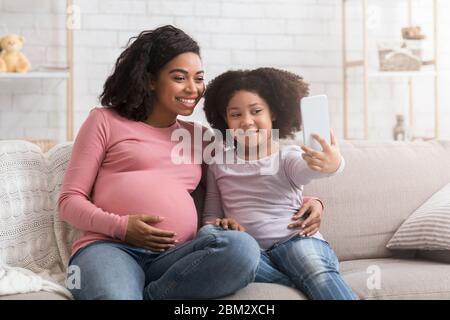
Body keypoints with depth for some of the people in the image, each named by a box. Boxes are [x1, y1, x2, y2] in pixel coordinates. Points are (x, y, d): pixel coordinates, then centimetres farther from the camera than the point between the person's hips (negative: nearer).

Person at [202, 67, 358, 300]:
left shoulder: (289, 156, 4)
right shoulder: (219, 164, 15)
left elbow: (307, 169, -21)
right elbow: (210, 215, 18)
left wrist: (332, 164, -46)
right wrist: (217, 224, -9)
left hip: (295, 239, -2)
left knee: (316, 269, -36)